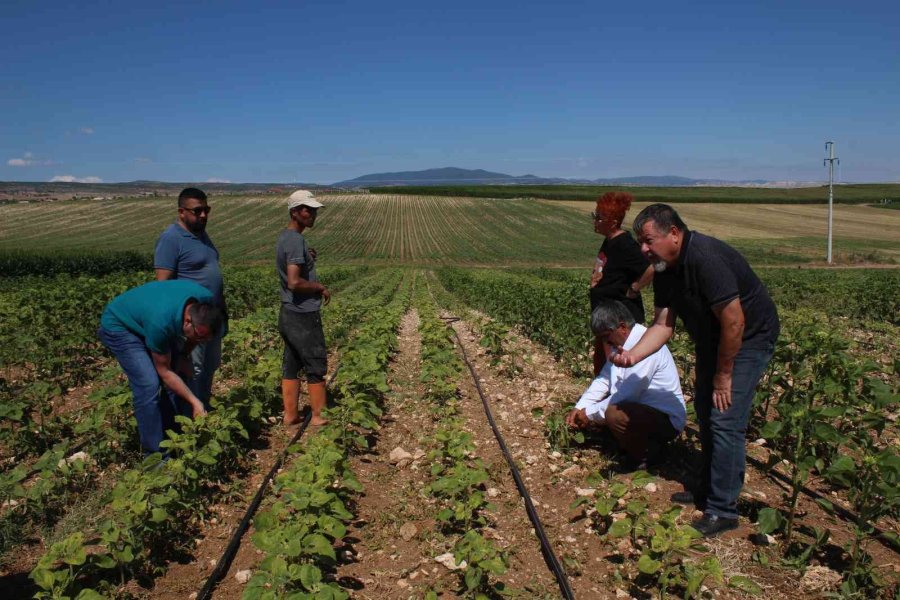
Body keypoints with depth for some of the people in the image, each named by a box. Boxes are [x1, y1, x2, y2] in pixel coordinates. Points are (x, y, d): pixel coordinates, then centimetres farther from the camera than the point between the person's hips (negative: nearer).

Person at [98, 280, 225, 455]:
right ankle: (154, 455, -10)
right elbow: (164, 372, -25)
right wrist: (195, 402, -23)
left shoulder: (206, 301, -25)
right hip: (119, 326, -7)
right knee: (148, 385, -20)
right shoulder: (161, 323, -41)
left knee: (181, 376, -1)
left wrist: (181, 359, 0)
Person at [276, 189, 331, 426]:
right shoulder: (296, 241, -20)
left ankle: (290, 415, 22)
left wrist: (309, 259, 6)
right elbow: (294, 282, -28)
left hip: (289, 315, 9)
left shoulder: (284, 238, 11)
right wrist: (320, 287, -13)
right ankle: (318, 416, 14)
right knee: (316, 367, 3)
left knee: (291, 366, 14)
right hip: (303, 317, -9)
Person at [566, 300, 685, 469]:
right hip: (642, 409, 10)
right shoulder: (621, 343, 4)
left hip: (667, 419, -10)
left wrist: (590, 414, -16)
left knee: (615, 414, -34)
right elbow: (603, 379, 7)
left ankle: (643, 459, -7)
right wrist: (579, 408, -4)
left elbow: (627, 395, -26)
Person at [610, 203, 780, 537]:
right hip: (712, 339, 9)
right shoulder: (664, 269, -4)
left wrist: (724, 376, -20)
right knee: (705, 412, 16)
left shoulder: (706, 259, -32)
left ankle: (723, 510, 1)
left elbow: (734, 322, -30)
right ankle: (708, 490, 33)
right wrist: (633, 355, -21)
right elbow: (664, 324, -5)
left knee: (725, 421, -12)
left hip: (748, 338, -9)